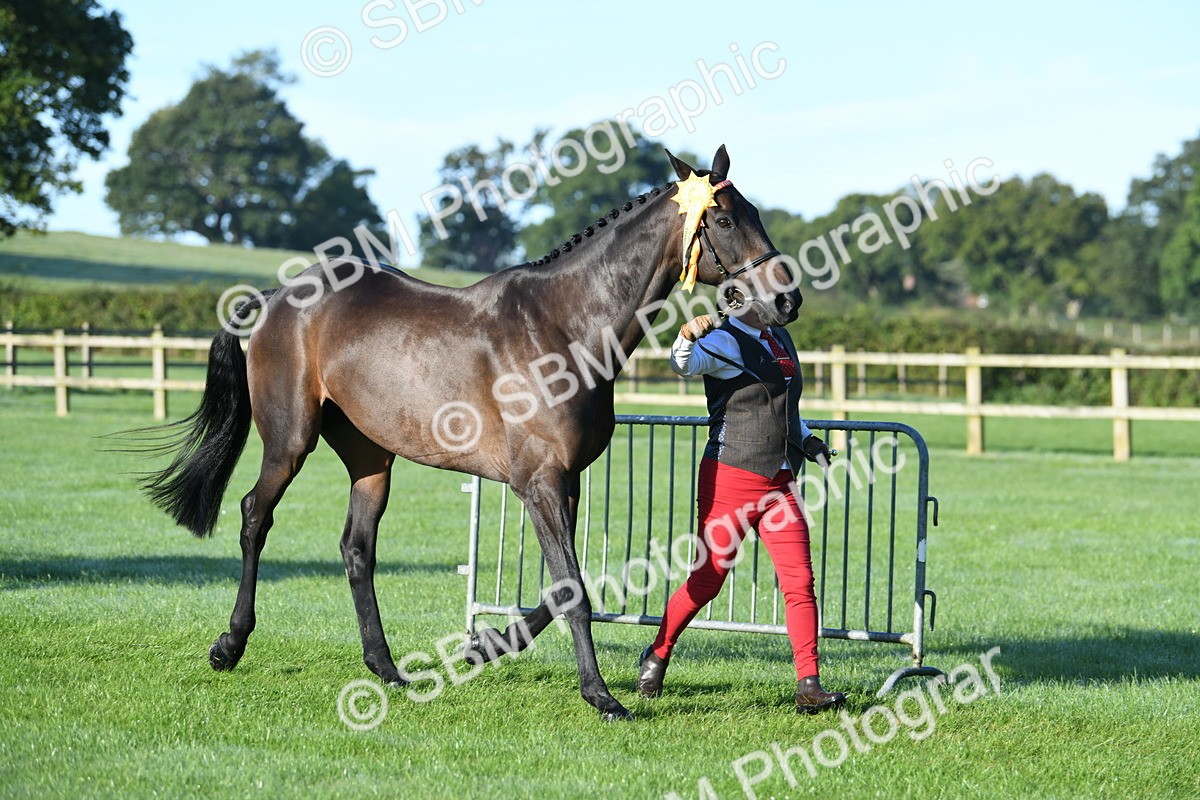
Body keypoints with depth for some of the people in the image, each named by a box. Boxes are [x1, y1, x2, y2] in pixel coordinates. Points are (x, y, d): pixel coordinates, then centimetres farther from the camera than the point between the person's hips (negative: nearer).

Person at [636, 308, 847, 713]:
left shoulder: (781, 340, 15)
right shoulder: (725, 343, -8)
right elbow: (685, 364, -29)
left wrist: (806, 439, 13)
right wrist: (687, 338, -50)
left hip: (779, 483, 6)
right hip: (730, 479, -6)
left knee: (800, 582, -4)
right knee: (707, 581, 1)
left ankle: (809, 687, -3)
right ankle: (657, 655, 24)